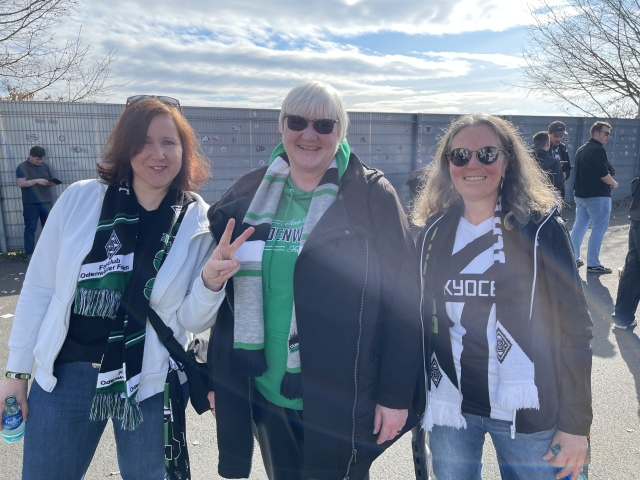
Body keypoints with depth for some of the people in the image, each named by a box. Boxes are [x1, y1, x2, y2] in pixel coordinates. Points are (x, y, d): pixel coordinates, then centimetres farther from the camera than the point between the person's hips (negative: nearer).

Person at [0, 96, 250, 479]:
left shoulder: (200, 222, -9)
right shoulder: (79, 199, -7)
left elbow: (192, 321, -7)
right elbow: (39, 289, 1)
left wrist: (210, 283, -26)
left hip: (150, 382, -1)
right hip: (63, 374, 2)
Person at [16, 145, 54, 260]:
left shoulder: (45, 166, 13)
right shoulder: (22, 167, -2)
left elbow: (50, 181, 20)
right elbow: (21, 183, -12)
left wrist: (51, 183, -4)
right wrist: (37, 181, -22)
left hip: (46, 202, 5)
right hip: (30, 204, -4)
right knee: (30, 229, 0)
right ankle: (30, 254, 4)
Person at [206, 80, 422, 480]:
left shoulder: (372, 196, -10)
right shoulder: (250, 194, 2)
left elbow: (402, 301, -10)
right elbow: (228, 294, 7)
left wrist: (396, 394, -10)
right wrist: (219, 376, 9)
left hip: (341, 400, -4)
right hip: (265, 394, 4)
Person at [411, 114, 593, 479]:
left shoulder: (541, 229, -9)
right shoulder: (434, 232, 0)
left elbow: (574, 328, -8)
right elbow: (422, 319, 6)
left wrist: (576, 423, -8)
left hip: (526, 411, -2)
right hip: (449, 407, 3)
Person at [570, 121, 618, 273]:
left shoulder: (581, 149, 14)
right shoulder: (598, 150, -15)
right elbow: (603, 174, -21)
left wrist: (608, 181, 18)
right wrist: (613, 183, -3)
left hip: (581, 194, 9)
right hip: (598, 196, -9)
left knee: (579, 226, 13)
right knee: (598, 229, -4)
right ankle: (593, 264, -2)